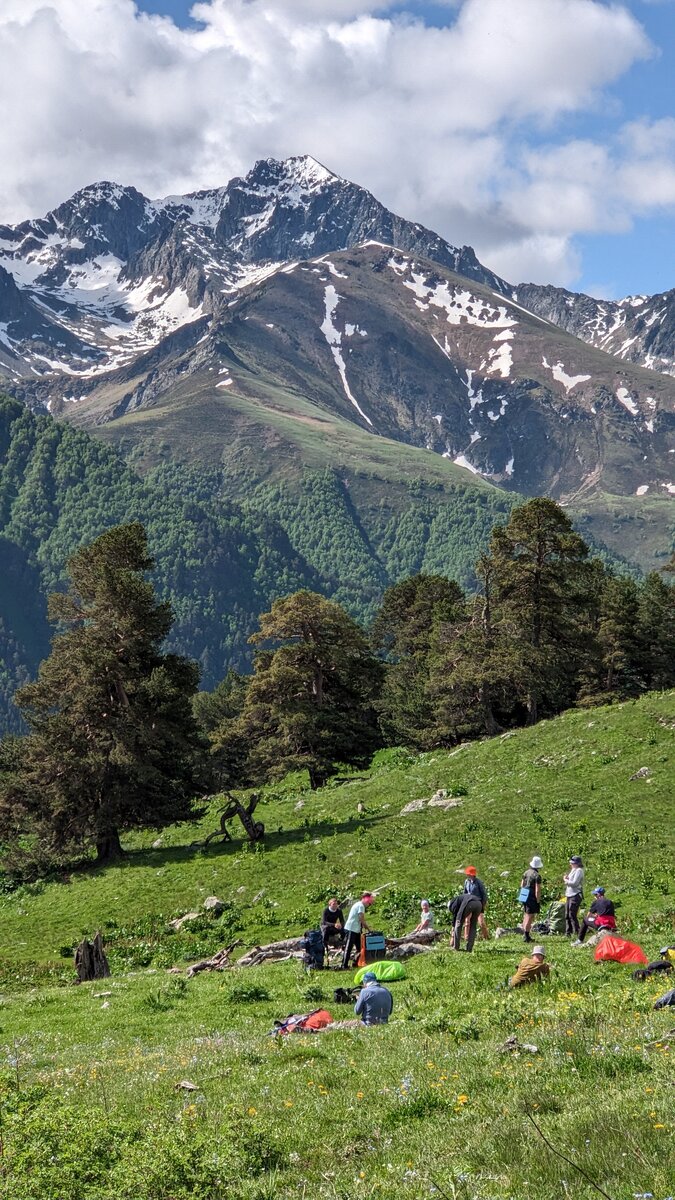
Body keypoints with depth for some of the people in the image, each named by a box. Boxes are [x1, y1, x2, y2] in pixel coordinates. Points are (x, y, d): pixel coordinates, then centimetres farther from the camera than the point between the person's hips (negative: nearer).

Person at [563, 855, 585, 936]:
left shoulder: (579, 871, -12)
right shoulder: (573, 870, 17)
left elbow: (574, 883, -20)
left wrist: (566, 880, -6)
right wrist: (567, 879, 1)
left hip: (575, 895, -10)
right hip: (569, 895, 10)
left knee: (572, 915, -11)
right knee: (567, 915, 12)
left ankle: (577, 932, -7)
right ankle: (568, 932, 19)